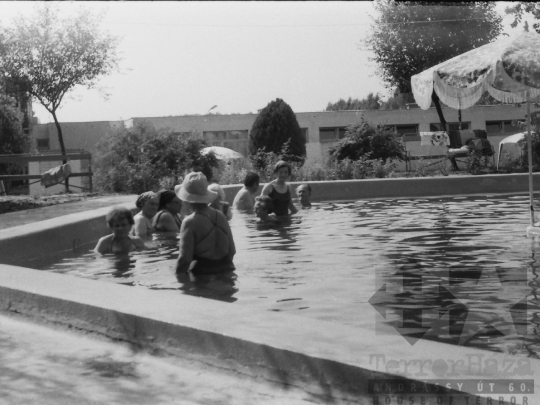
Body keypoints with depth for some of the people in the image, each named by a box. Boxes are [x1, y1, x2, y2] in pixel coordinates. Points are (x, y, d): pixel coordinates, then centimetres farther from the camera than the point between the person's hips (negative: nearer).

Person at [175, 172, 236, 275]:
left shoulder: (190, 222, -13)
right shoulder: (221, 216, 2)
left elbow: (185, 258, -15)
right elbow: (232, 250, 9)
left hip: (202, 274, -5)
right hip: (225, 271, 5)